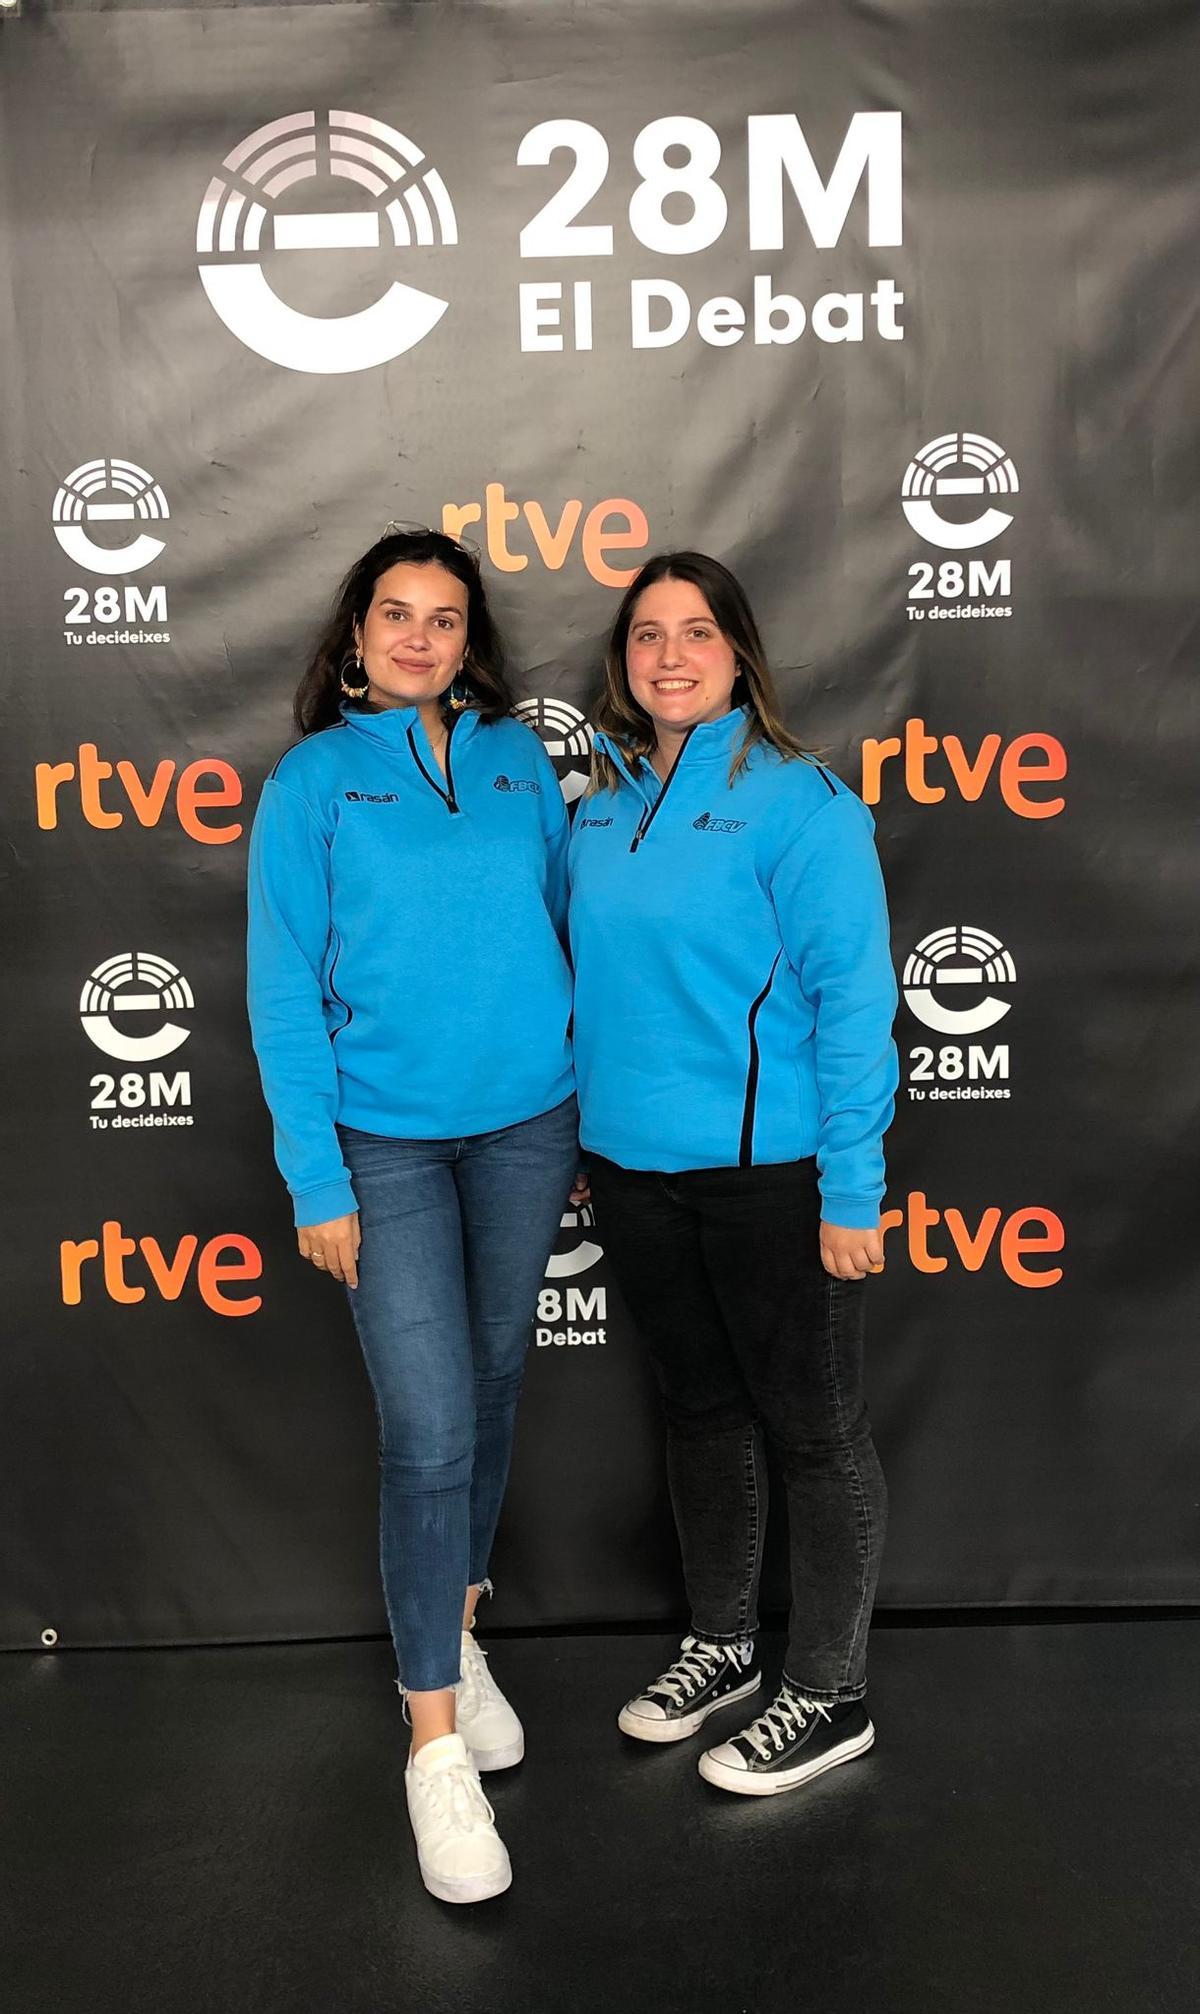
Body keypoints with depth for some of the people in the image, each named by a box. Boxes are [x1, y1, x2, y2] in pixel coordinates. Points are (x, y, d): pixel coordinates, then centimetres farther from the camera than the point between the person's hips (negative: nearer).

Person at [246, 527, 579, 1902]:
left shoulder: (519, 760, 6)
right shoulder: (312, 782, -2)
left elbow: (564, 929, 10)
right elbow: (286, 995, -4)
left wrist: (594, 1107, 6)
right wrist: (316, 1181, -8)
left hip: (527, 1127, 3)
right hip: (386, 1142, -3)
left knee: (492, 1389, 14)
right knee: (430, 1431, -5)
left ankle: (452, 1631, 37)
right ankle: (436, 1740, 11)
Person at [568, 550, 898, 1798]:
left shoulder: (799, 802, -12)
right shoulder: (601, 809, 7)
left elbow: (852, 1000, -14)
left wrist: (851, 1191, -16)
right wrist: (589, 1140, 13)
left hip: (768, 1173, -6)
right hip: (634, 1167, 6)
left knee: (812, 1432, 9)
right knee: (698, 1410, 20)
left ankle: (828, 1695, 27)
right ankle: (721, 1643, 40)